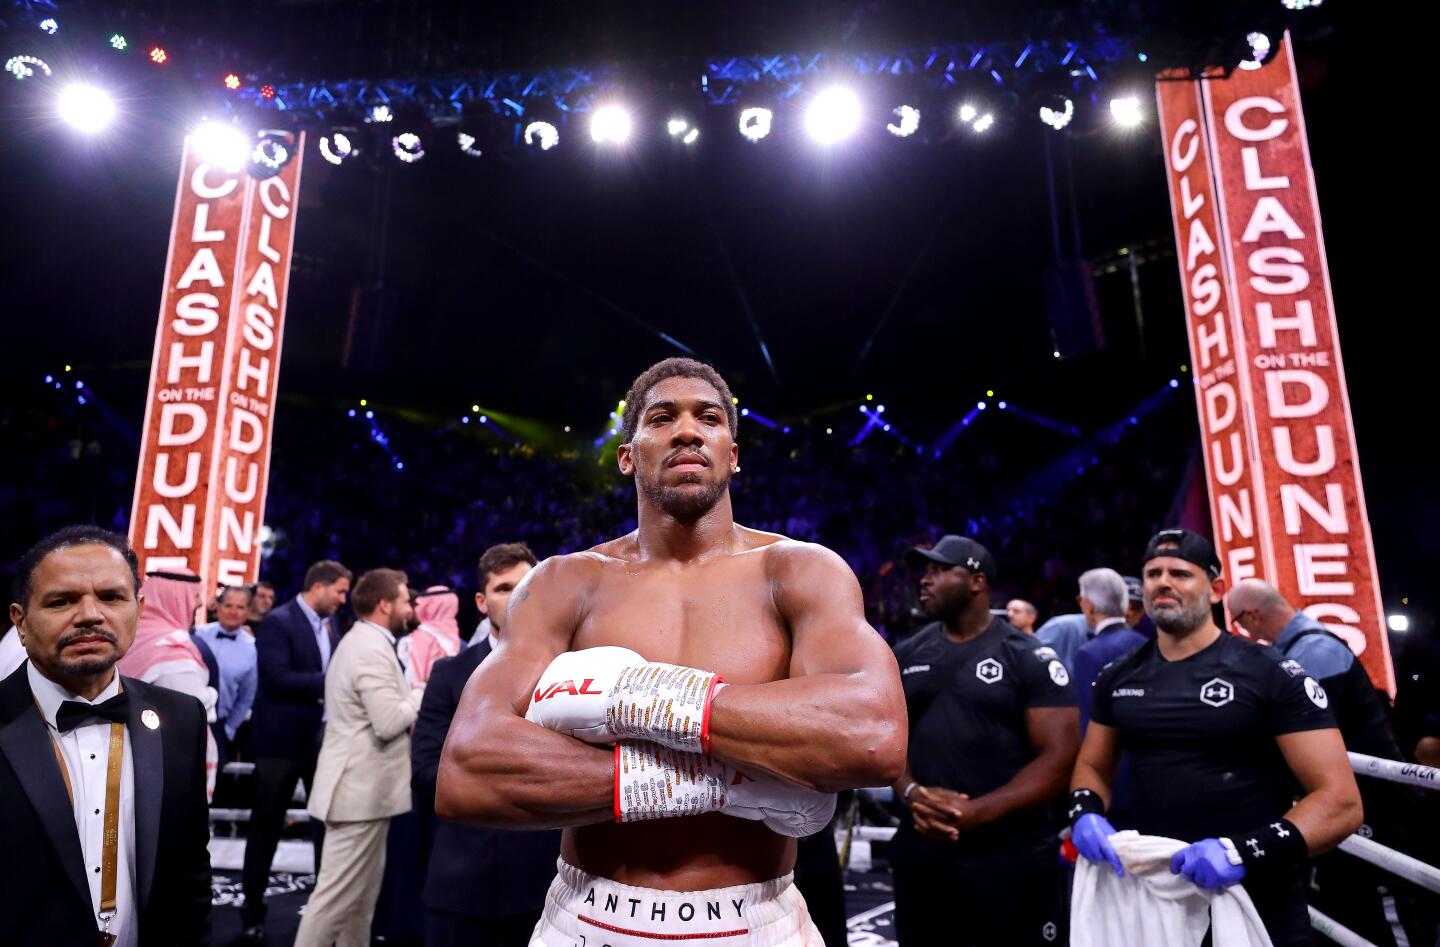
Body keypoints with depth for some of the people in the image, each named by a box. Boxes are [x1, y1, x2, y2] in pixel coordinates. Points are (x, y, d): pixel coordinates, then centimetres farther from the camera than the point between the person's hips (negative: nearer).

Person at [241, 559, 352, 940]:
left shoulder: (331, 624, 8)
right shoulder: (277, 623, -14)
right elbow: (278, 678, -24)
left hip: (324, 737, 6)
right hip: (282, 739, -6)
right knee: (267, 826, 10)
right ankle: (253, 909, 27)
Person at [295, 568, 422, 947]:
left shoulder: (359, 641, 14)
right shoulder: (373, 649, -20)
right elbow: (389, 723, -26)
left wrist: (410, 697, 8)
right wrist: (420, 694, -10)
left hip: (360, 783, 11)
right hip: (362, 787, -11)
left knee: (361, 890, 18)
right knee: (338, 893, -2)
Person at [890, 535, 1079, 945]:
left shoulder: (1029, 658, -8)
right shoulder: (907, 657, 7)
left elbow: (1058, 757, -12)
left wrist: (980, 812, -23)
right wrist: (911, 793, -13)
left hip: (1011, 854, -4)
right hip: (921, 848, 5)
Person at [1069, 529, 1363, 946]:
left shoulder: (1273, 677, -11)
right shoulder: (1118, 678, 2)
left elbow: (1340, 800, -14)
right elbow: (1093, 765, 13)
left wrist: (1246, 851, -26)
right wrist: (1086, 812, -8)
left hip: (1255, 907, -4)